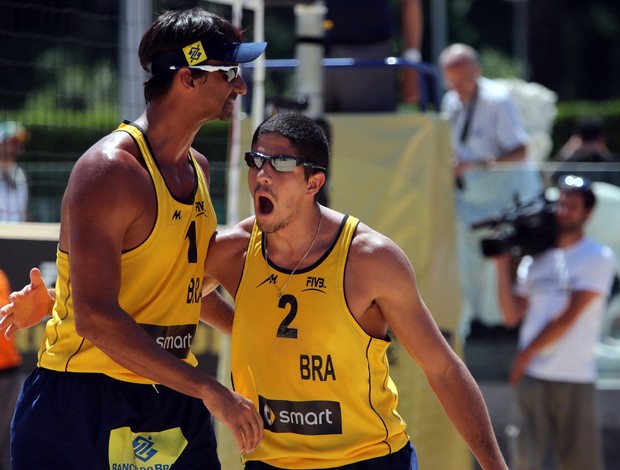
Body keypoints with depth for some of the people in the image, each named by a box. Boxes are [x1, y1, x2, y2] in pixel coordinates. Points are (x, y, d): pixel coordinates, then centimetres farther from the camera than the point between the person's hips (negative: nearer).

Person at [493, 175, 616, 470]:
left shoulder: (597, 258, 0)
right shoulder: (534, 260, 15)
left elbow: (569, 316, -8)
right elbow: (512, 315, 9)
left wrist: (527, 353, -5)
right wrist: (503, 266, 0)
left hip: (575, 378, -4)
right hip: (532, 377, 4)